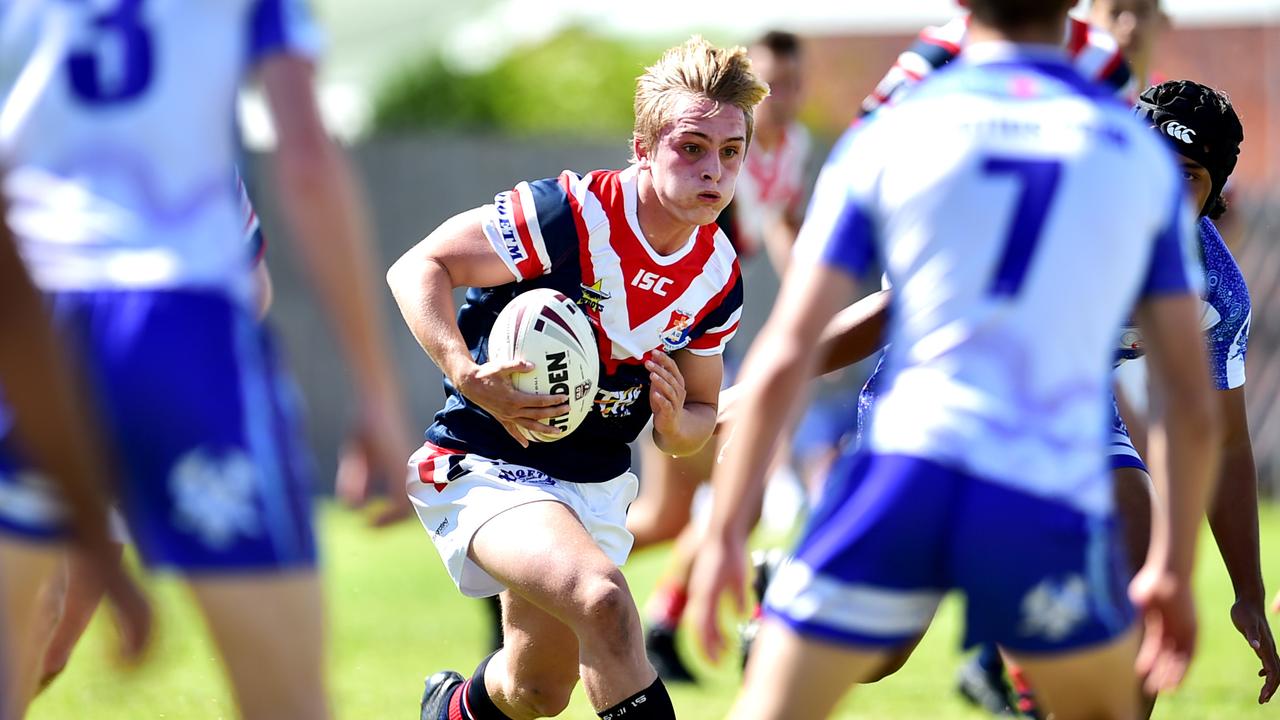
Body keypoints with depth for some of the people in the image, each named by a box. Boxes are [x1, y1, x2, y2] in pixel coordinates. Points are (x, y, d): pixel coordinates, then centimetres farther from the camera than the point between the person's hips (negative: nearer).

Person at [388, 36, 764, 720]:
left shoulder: (719, 275, -1)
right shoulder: (569, 213, -23)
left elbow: (700, 419, 10)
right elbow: (418, 266, -18)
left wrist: (675, 420, -15)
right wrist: (469, 377, -32)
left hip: (597, 484, 8)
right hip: (489, 466, -8)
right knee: (603, 600, -35)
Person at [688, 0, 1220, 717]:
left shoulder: (886, 139, 7)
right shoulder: (1142, 154, 10)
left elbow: (784, 358, 2)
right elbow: (1192, 399, 11)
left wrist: (726, 532, 8)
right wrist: (1175, 570, 20)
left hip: (906, 476, -1)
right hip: (1053, 508, 1)